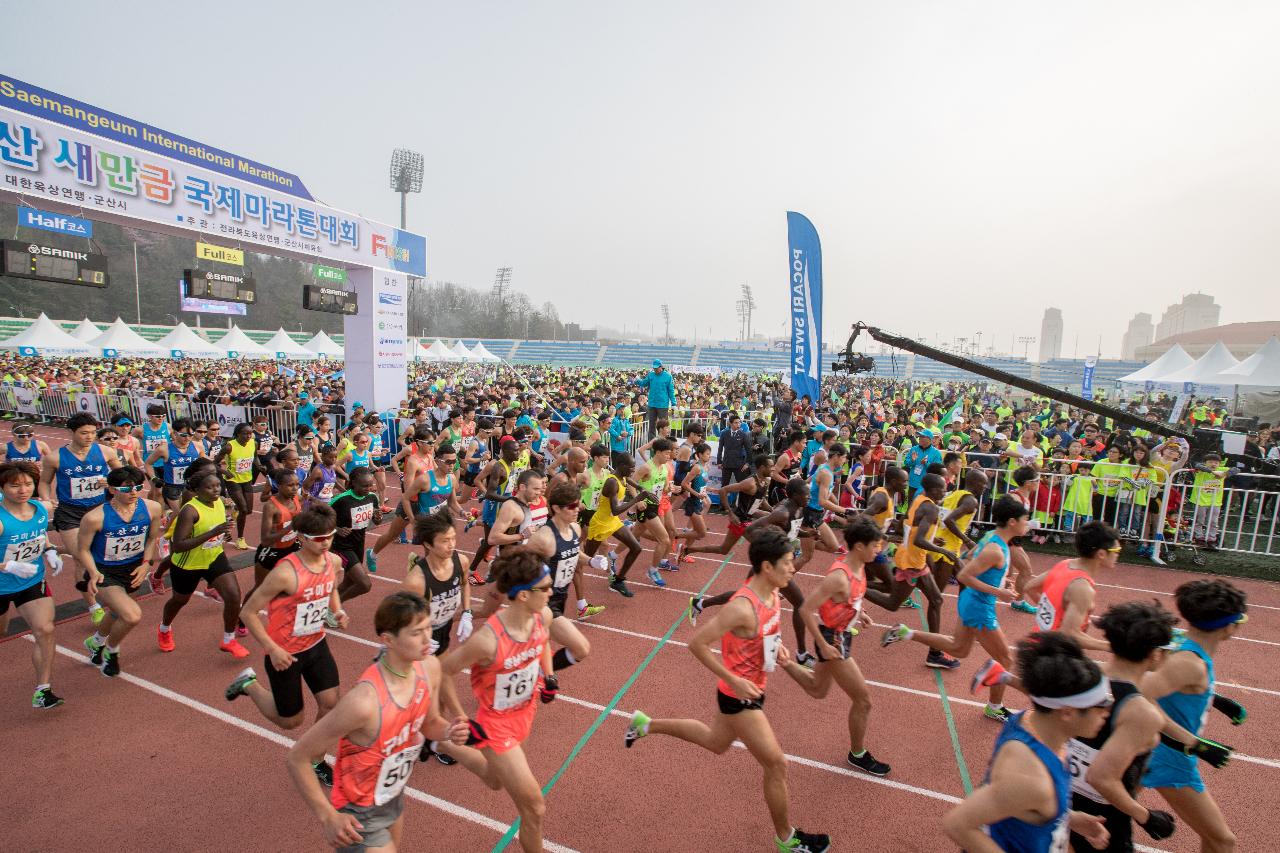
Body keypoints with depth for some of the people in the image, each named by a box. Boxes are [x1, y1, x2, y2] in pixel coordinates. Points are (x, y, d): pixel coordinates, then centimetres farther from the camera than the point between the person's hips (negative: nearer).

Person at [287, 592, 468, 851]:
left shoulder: (430, 668, -17)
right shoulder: (364, 702, -38)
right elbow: (298, 759, -24)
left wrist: (449, 731, -19)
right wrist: (327, 817, -21)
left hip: (394, 797, 7)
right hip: (360, 815, -7)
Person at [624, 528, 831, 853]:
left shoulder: (772, 593, -7)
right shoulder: (742, 607, -34)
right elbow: (697, 643, -28)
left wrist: (777, 648, -2)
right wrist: (734, 679, -25)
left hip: (752, 689, 9)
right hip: (739, 695, -9)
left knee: (717, 743, 29)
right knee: (776, 765, 5)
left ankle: (646, 724, 42)